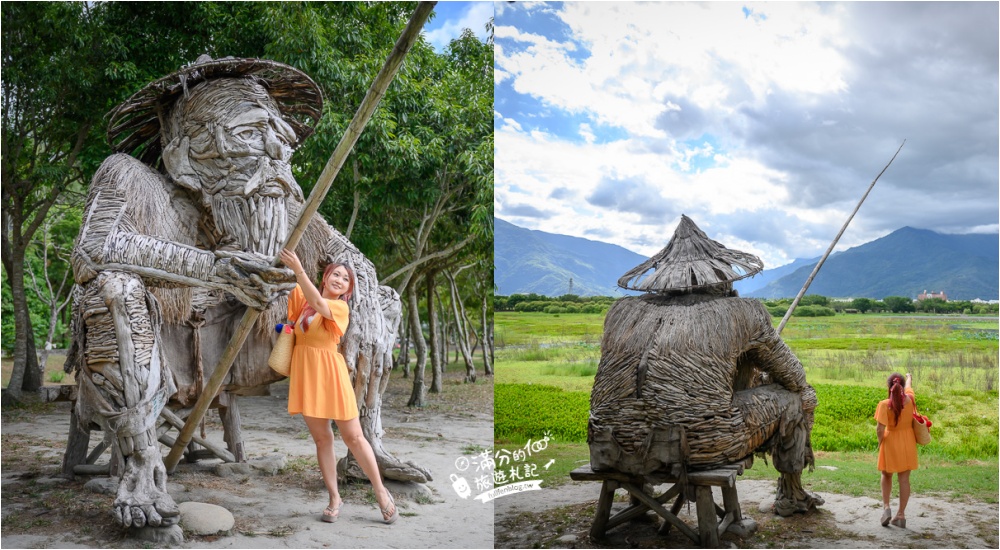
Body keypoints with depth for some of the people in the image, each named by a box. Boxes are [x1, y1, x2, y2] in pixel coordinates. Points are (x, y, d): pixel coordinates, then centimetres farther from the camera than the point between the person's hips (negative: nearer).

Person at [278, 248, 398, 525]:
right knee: (322, 438, 8)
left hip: (329, 373, -5)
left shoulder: (341, 308, -7)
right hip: (305, 373, 5)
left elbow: (318, 303, -26)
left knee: (353, 437, 0)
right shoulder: (303, 299, 9)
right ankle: (335, 499, 17)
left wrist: (298, 269, -34)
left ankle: (380, 491, 14)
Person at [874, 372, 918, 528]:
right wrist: (909, 377, 38)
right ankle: (901, 515, 9)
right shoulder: (909, 399, -8)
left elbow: (880, 429, -21)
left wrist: (880, 443, -2)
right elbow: (909, 386, 16)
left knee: (886, 476, 19)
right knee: (904, 479, 7)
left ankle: (886, 507, 5)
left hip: (891, 443, -3)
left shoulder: (885, 404, -20)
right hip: (908, 443, 3)